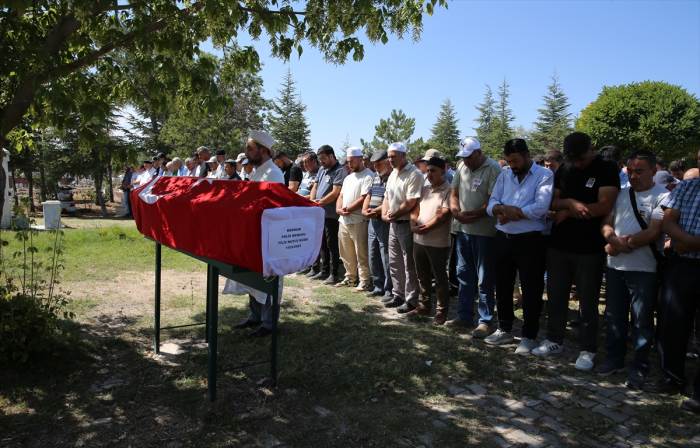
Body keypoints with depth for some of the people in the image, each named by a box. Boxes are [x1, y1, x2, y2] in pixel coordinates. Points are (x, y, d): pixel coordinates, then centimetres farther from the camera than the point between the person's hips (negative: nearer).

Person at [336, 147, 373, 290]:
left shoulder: (368, 176, -8)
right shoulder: (348, 177, 20)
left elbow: (364, 198, -17)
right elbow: (341, 196, 18)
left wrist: (348, 209, -12)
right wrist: (338, 209, -2)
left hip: (358, 222, -8)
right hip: (343, 221, 8)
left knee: (361, 254, -4)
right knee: (346, 254, 15)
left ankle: (365, 281, 4)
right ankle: (350, 277, 27)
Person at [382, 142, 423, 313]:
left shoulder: (414, 174, -15)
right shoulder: (393, 174, 13)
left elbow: (411, 202, -21)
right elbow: (387, 197, 17)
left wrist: (394, 214, -11)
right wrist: (384, 214, 0)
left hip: (407, 224, -9)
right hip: (393, 223, 9)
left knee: (409, 264, -1)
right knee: (394, 262, 14)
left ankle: (411, 299, 9)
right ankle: (398, 295, 26)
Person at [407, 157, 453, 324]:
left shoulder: (448, 191, -10)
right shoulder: (424, 189, 12)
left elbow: (443, 215, -17)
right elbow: (415, 208, 9)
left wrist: (426, 228, -17)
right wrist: (413, 224, -9)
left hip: (438, 243, -7)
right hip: (419, 240, 7)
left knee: (440, 278, 4)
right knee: (423, 276, 17)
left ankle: (442, 311, 15)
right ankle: (424, 306, 30)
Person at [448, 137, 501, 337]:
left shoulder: (493, 169, -13)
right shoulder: (463, 167, 9)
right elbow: (454, 192, 13)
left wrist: (472, 215, -20)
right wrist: (455, 210, -6)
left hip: (485, 232, -7)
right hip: (464, 229, 8)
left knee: (484, 279, 1)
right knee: (464, 275, 15)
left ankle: (485, 321, 13)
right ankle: (464, 316, 27)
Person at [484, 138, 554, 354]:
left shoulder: (544, 175, -6)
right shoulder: (504, 175, 10)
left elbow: (541, 208, -20)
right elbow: (491, 204, 2)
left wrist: (506, 209, -12)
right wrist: (501, 210, -22)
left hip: (530, 241, -5)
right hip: (503, 238, 6)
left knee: (531, 290, 5)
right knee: (502, 286, 16)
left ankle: (528, 337, 19)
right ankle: (504, 330, 32)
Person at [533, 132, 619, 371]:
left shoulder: (607, 169, -6)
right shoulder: (564, 169, 9)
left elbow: (604, 206, -16)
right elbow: (552, 202, 6)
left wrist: (567, 212, -8)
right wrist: (570, 202, -15)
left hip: (590, 249, -5)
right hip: (558, 245, 5)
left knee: (588, 302, 5)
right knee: (556, 297, 12)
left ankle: (587, 350, 16)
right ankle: (554, 340, 26)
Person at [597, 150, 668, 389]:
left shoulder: (662, 196, -7)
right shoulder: (621, 195, 11)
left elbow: (654, 232, -15)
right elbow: (606, 223, 8)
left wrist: (624, 244, -14)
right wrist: (614, 240, -13)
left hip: (644, 269, -5)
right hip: (615, 266, 6)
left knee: (642, 320, 4)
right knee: (614, 316, 14)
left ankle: (639, 367, 16)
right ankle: (614, 358, 28)